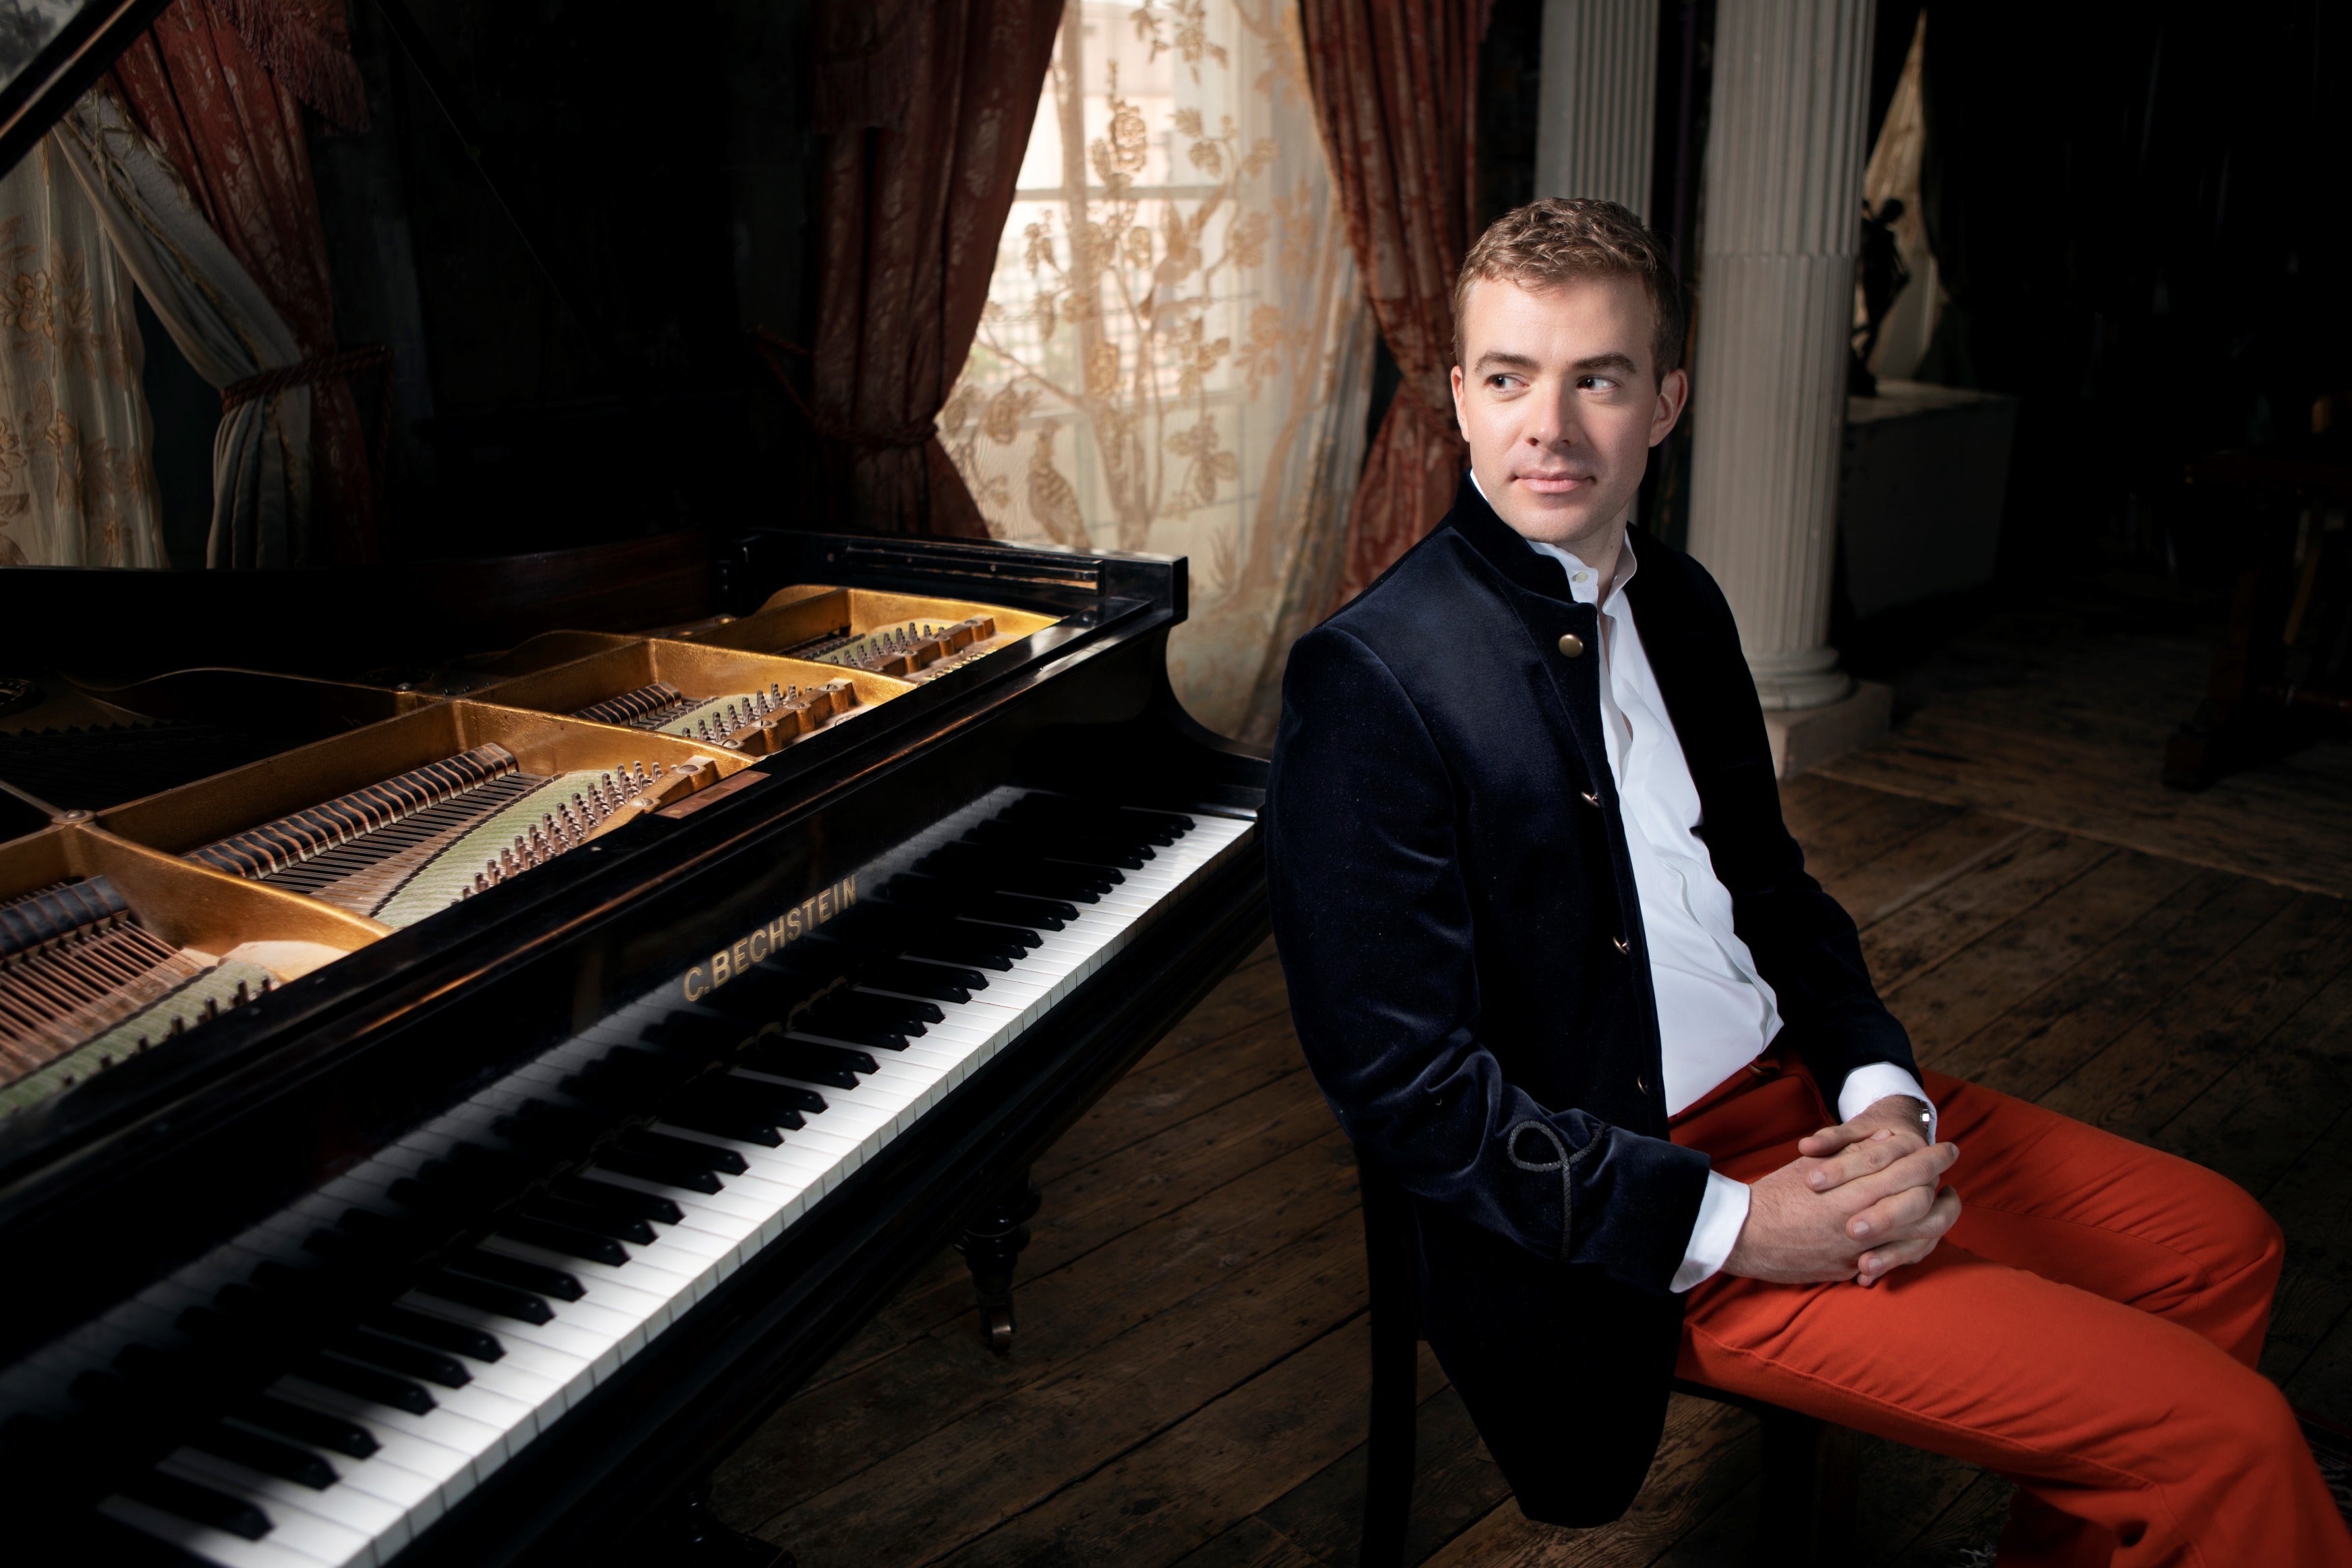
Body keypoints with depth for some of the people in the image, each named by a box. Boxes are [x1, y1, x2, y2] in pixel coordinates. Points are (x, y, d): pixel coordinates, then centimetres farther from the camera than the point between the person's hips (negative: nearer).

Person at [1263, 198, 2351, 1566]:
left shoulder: (1680, 599, 7)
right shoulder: (1374, 678, -19)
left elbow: (1771, 888, 13)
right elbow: (1403, 1083, -20)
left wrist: (1887, 1094, -5)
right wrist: (1731, 1226, -21)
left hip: (1803, 1092, 8)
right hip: (1641, 1223, -8)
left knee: (2222, 1246, 16)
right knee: (2228, 1445, -11)